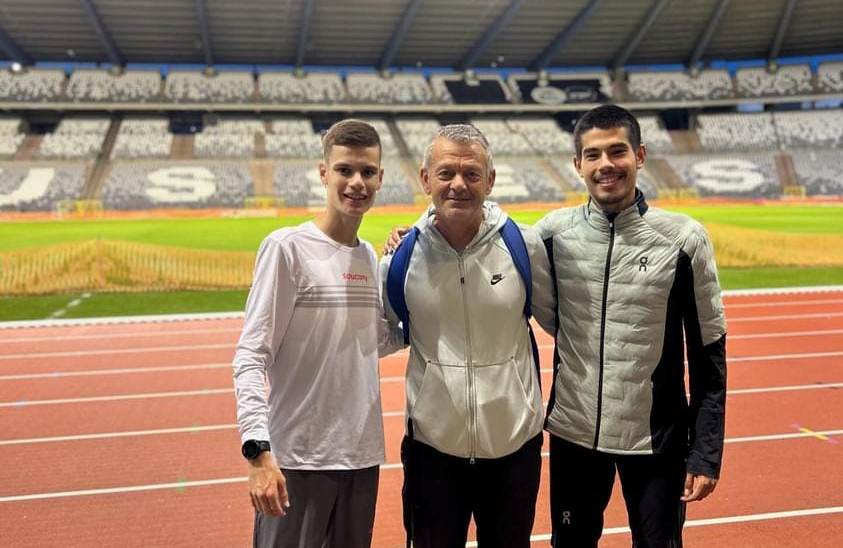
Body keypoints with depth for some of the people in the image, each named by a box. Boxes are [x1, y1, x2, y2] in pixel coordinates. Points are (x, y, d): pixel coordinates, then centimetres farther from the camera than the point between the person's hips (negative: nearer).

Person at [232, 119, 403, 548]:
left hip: (363, 455, 6)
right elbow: (251, 358, -14)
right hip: (298, 458, -6)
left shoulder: (371, 257, 7)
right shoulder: (288, 247, -11)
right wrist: (258, 450, -23)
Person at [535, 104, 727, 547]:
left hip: (656, 439, -2)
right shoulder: (554, 231, -4)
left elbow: (708, 354, -5)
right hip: (572, 432, 2)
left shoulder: (682, 238, -9)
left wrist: (706, 453, -6)